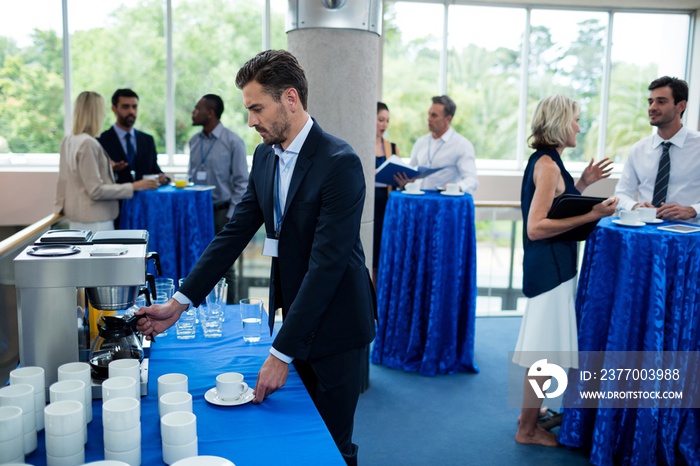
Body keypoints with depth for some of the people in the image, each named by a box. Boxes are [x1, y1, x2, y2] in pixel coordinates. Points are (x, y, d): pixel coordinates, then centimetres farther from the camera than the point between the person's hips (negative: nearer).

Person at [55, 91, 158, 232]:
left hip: (77, 217, 9)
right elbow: (96, 191, -20)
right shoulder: (88, 143, -19)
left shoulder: (68, 141, 8)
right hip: (94, 219, -9)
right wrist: (133, 187, -18)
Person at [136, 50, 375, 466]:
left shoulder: (340, 163, -22)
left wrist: (282, 353, -25)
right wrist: (180, 302, -4)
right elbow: (236, 232, 3)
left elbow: (326, 264, -26)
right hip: (292, 313, 7)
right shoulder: (266, 156, 2)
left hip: (334, 324, -6)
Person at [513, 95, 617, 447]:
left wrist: (582, 184, 12)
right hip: (550, 266, -10)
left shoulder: (545, 161, 11)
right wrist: (591, 216, -25)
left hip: (550, 263, 10)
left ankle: (531, 411, 35)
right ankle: (527, 429, 14)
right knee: (543, 350, 1)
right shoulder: (547, 165, -18)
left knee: (545, 346, 20)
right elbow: (535, 228, -25)